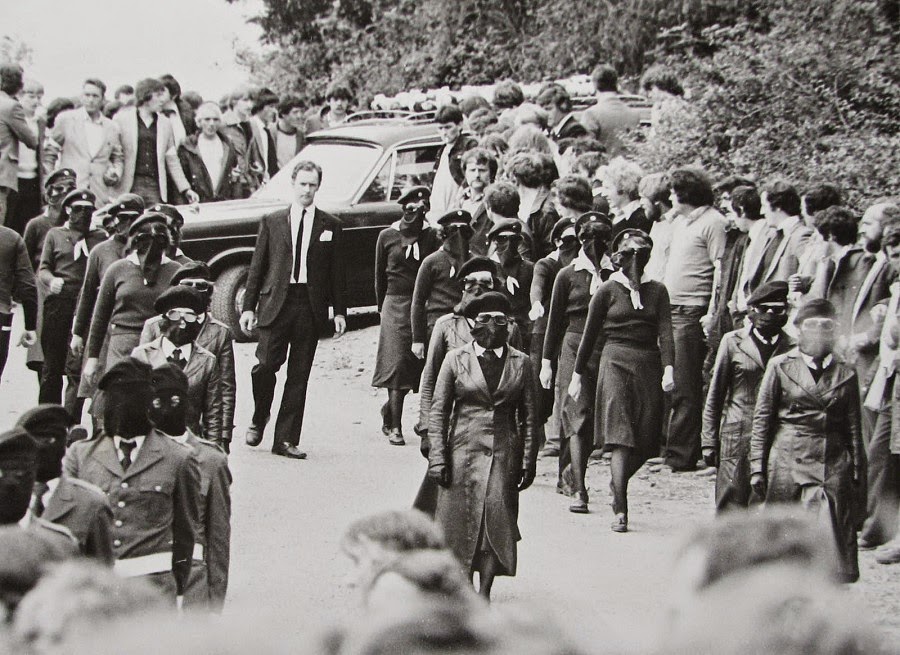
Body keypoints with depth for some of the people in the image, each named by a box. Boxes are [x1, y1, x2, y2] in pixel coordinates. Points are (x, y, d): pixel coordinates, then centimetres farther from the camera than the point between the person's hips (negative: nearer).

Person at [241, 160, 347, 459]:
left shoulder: (330, 226, 10)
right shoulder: (272, 222, 10)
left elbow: (337, 273, 10)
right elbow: (257, 266, 9)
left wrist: (340, 311, 4)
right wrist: (249, 306, 3)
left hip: (311, 307, 0)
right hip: (276, 303, 0)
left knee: (299, 375, 1)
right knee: (266, 365, -11)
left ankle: (286, 439, 5)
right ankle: (258, 421, 14)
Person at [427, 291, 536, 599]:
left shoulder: (520, 363, 7)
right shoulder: (456, 360, 3)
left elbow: (528, 416, 10)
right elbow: (438, 411, 4)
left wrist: (528, 461, 6)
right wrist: (437, 456, -3)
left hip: (504, 454, 1)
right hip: (463, 450, -1)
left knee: (497, 517, -7)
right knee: (462, 520, -1)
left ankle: (484, 593, 1)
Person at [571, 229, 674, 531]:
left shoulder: (657, 291, 10)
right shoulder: (607, 290, 5)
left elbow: (665, 332, 2)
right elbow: (590, 335, 10)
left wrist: (668, 369, -12)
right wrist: (577, 376, 11)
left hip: (649, 367, 3)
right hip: (616, 363, -3)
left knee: (644, 443, 2)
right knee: (620, 438, -13)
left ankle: (617, 483, 33)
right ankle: (621, 512, -15)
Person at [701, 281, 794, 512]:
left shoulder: (792, 347, 5)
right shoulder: (733, 341, 6)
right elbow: (715, 396, 10)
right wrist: (708, 441, 6)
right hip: (738, 438, 0)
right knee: (731, 506, -2)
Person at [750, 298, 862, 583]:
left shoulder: (846, 375, 10)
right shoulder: (780, 366, 5)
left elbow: (853, 428, 12)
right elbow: (762, 419, 5)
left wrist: (856, 471, 6)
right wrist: (758, 467, 0)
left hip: (833, 464, 1)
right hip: (787, 461, -1)